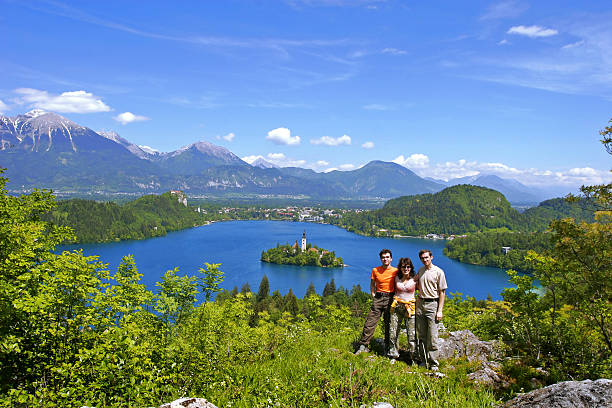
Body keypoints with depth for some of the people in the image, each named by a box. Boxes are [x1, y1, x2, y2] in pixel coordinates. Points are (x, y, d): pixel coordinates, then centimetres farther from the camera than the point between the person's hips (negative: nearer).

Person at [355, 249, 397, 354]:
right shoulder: (375, 270, 6)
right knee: (370, 322, -4)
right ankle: (363, 345, 1)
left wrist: (395, 298, 0)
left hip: (390, 298, -1)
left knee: (389, 324, 6)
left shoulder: (395, 271, 0)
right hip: (378, 298, 1)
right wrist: (373, 295, 7)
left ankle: (387, 347, 20)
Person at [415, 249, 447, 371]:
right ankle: (423, 360, 19)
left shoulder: (438, 272, -4)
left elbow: (442, 292, -5)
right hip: (420, 304, 5)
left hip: (432, 304, -5)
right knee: (421, 335, 9)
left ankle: (433, 363, 4)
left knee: (432, 336, -5)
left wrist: (440, 311, -10)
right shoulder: (420, 271, 12)